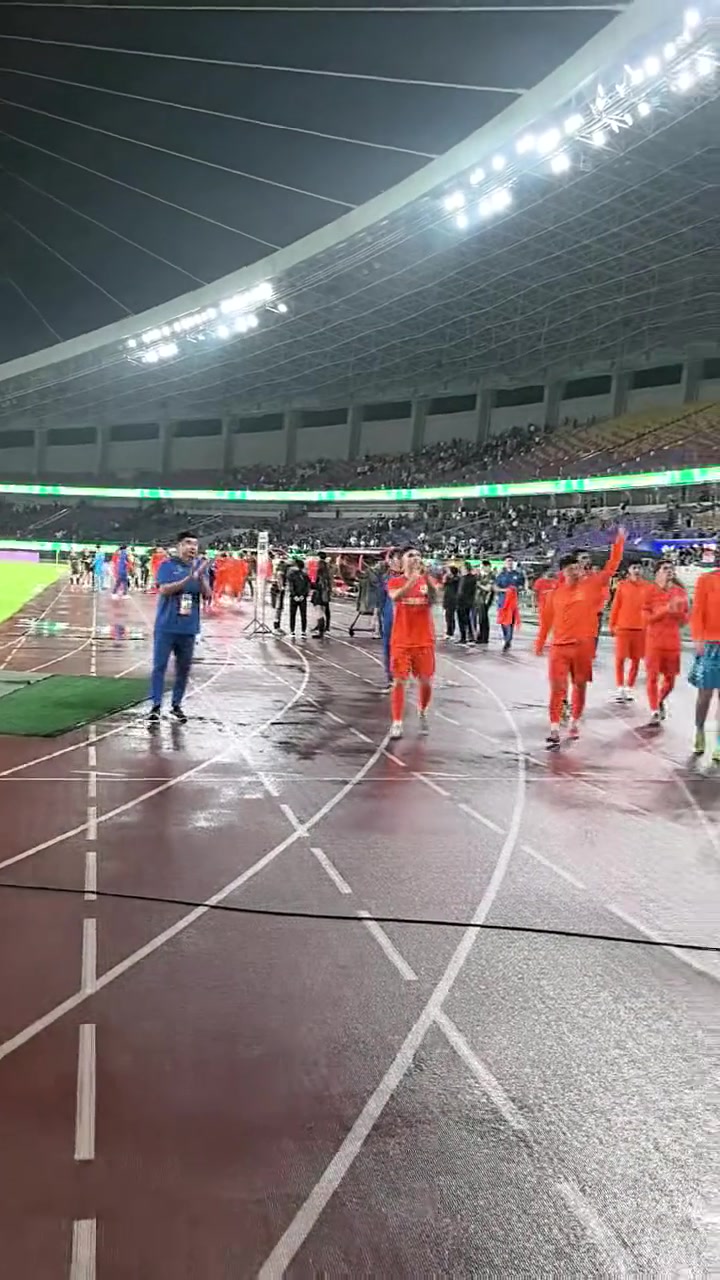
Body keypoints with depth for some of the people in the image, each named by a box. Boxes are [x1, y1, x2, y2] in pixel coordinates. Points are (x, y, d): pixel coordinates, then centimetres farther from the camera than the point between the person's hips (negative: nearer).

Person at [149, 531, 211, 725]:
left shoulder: (200, 566, 7)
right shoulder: (167, 565, -4)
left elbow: (207, 595, 2)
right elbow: (164, 590, -15)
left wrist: (201, 577, -15)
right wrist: (188, 578, -23)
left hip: (189, 627, 4)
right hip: (167, 626, -4)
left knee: (184, 668, 9)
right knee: (159, 665, -2)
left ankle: (176, 705, 21)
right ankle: (156, 705, 5)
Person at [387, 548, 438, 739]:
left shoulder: (427, 580, 5)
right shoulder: (395, 582, 1)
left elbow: (434, 598, -16)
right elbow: (395, 597, -22)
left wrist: (426, 577, -31)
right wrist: (412, 580, -37)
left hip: (424, 641, 2)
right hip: (401, 641, -2)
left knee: (426, 681, 6)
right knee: (399, 681, -3)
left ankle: (422, 713, 32)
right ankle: (396, 723, 2)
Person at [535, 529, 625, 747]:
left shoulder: (591, 585, 0)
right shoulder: (555, 592, 1)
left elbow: (611, 567, -1)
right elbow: (547, 619, 10)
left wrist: (619, 542, -7)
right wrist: (540, 643, 15)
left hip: (583, 646, 1)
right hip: (559, 647, -1)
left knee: (580, 686, 12)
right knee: (557, 688, -5)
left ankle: (574, 723, 28)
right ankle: (554, 730, -4)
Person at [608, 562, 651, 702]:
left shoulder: (647, 587, 4)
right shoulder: (622, 585, 1)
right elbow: (615, 606, 3)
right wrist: (612, 625, 2)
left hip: (641, 628, 1)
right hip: (623, 627, -1)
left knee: (636, 660, 6)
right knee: (620, 658, -4)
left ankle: (629, 688, 17)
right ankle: (620, 688, 5)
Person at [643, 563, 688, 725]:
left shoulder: (681, 592, 7)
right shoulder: (651, 590, -2)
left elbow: (686, 618, 10)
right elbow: (646, 616, -6)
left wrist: (678, 611, -11)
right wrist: (665, 609, -18)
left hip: (673, 640, 3)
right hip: (654, 639, -3)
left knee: (670, 678, 7)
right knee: (653, 676, -3)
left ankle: (661, 701, 34)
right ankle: (654, 711, 5)